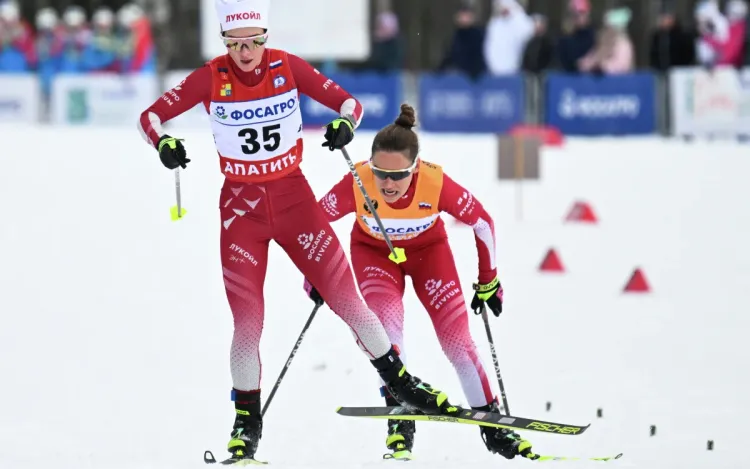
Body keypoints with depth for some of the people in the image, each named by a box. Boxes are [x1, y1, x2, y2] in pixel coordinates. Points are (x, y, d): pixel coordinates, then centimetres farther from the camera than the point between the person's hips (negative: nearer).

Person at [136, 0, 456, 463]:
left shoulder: (289, 68, -7)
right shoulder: (211, 78, -9)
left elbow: (349, 102, -2)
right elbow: (151, 116, -4)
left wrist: (346, 122, -25)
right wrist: (164, 143, -25)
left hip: (294, 198, 1)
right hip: (241, 206, -1)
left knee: (346, 298, -1)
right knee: (247, 321, -6)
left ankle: (401, 383, 16)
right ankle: (247, 419, 12)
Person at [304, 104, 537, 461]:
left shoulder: (436, 184, -36)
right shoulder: (357, 185, -36)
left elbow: (482, 222, -17)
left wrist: (488, 281, -6)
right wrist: (314, 275, -9)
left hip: (428, 247, 0)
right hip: (373, 250, 0)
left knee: (456, 335, -5)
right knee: (387, 319, -26)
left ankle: (491, 423, 9)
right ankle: (400, 415, -17)